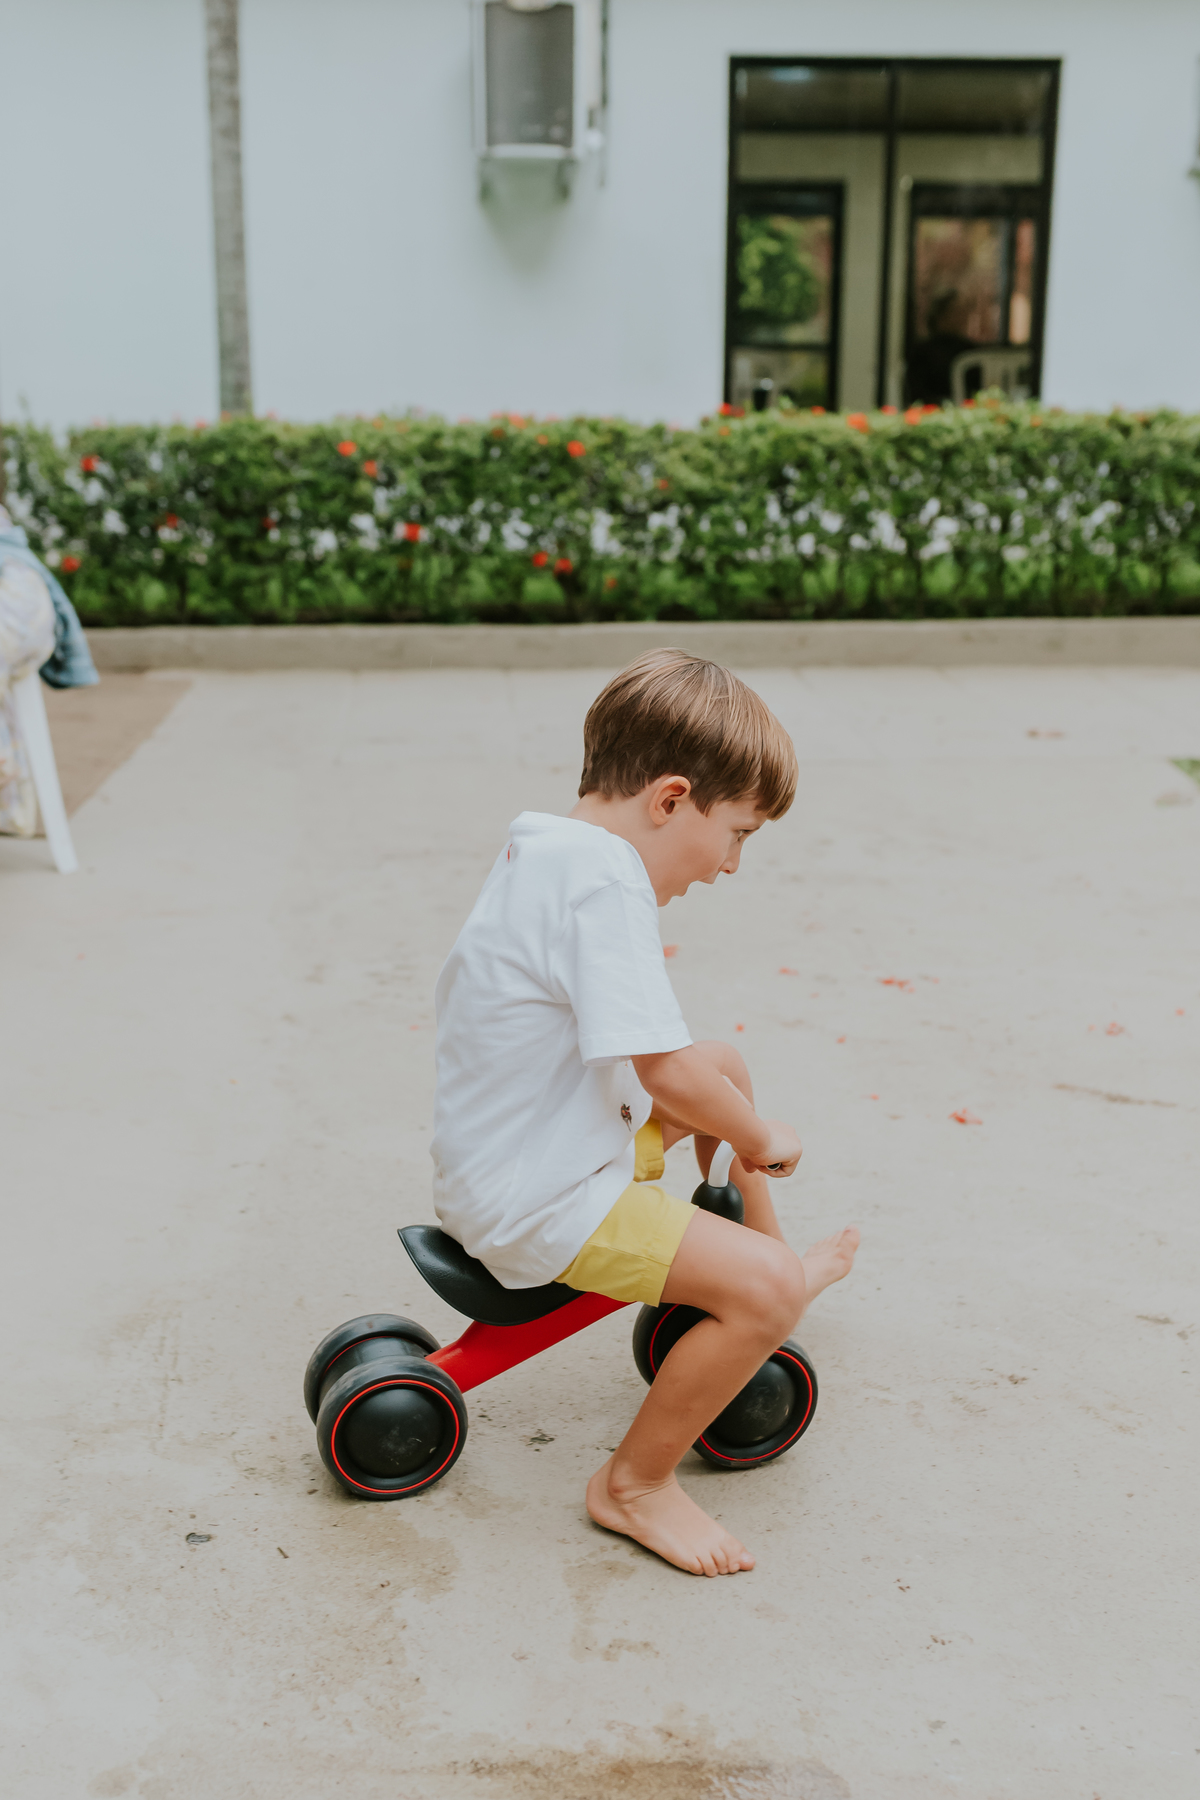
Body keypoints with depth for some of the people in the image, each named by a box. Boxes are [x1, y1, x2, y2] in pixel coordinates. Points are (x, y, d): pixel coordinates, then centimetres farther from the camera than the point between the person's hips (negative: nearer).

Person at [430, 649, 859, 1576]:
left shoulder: (541, 840, 7)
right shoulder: (604, 881, -26)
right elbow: (667, 1071, -30)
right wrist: (761, 1140, -14)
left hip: (505, 1147, 11)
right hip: (537, 1206, -11)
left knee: (727, 1064, 24)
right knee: (764, 1293, -19)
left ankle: (774, 1253, 44)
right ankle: (636, 1482, -1)